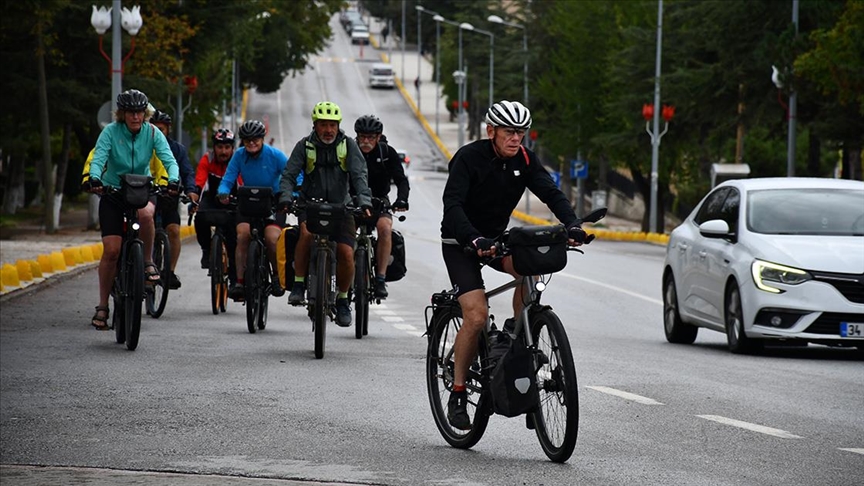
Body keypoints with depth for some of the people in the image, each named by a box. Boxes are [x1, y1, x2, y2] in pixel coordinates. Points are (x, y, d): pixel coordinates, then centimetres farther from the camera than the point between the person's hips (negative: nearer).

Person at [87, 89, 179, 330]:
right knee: (111, 250, -10)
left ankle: (148, 261, -14)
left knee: (145, 213, -37)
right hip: (112, 192, 0)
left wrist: (173, 179, -38)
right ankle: (102, 307, 1)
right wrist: (95, 178, -44)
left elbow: (169, 159, -17)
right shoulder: (111, 132, -12)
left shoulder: (152, 133, -8)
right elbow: (98, 159, -22)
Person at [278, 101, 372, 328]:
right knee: (307, 232, -32)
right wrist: (286, 198, -27)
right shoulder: (305, 145, -3)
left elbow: (359, 175, -11)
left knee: (346, 253, -13)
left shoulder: (348, 145, -3)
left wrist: (364, 201, -28)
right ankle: (298, 285, -20)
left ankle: (343, 300, 10)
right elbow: (289, 175, -8)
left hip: (340, 206, 1)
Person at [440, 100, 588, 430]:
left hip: (496, 237, 5)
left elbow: (551, 193, -15)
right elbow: (453, 204, -32)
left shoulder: (524, 160, -6)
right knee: (477, 316, -20)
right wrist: (475, 240, -49)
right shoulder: (469, 157, -21)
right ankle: (457, 395, -6)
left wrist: (573, 224, -35)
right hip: (460, 242, -5)